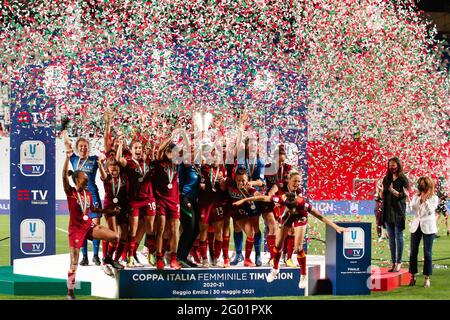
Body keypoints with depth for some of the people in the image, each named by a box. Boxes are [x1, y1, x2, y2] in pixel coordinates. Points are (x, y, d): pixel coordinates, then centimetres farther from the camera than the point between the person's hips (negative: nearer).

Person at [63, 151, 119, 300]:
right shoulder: (71, 192, -10)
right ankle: (70, 292, 7)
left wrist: (110, 211, 15)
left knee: (115, 237, -10)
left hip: (89, 225, 5)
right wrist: (67, 158, -34)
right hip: (76, 228, -5)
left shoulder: (88, 193, 6)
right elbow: (64, 176, -25)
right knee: (74, 262, -3)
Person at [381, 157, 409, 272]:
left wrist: (393, 191, -22)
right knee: (391, 238, 7)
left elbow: (404, 195, -9)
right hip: (388, 211, 5)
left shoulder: (403, 179, -3)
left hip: (398, 212, -5)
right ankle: (393, 262, 11)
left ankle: (399, 263, 0)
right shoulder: (386, 179, 13)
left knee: (398, 237, -3)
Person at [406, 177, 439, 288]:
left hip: (428, 227, -4)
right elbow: (411, 209, -1)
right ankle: (413, 276, 10)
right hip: (416, 226, 4)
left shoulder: (434, 198, 0)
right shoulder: (416, 196, 10)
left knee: (427, 252, -1)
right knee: (413, 251, 3)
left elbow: (430, 211, -13)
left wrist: (425, 199, -18)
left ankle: (427, 278, 4)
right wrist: (408, 198, -11)